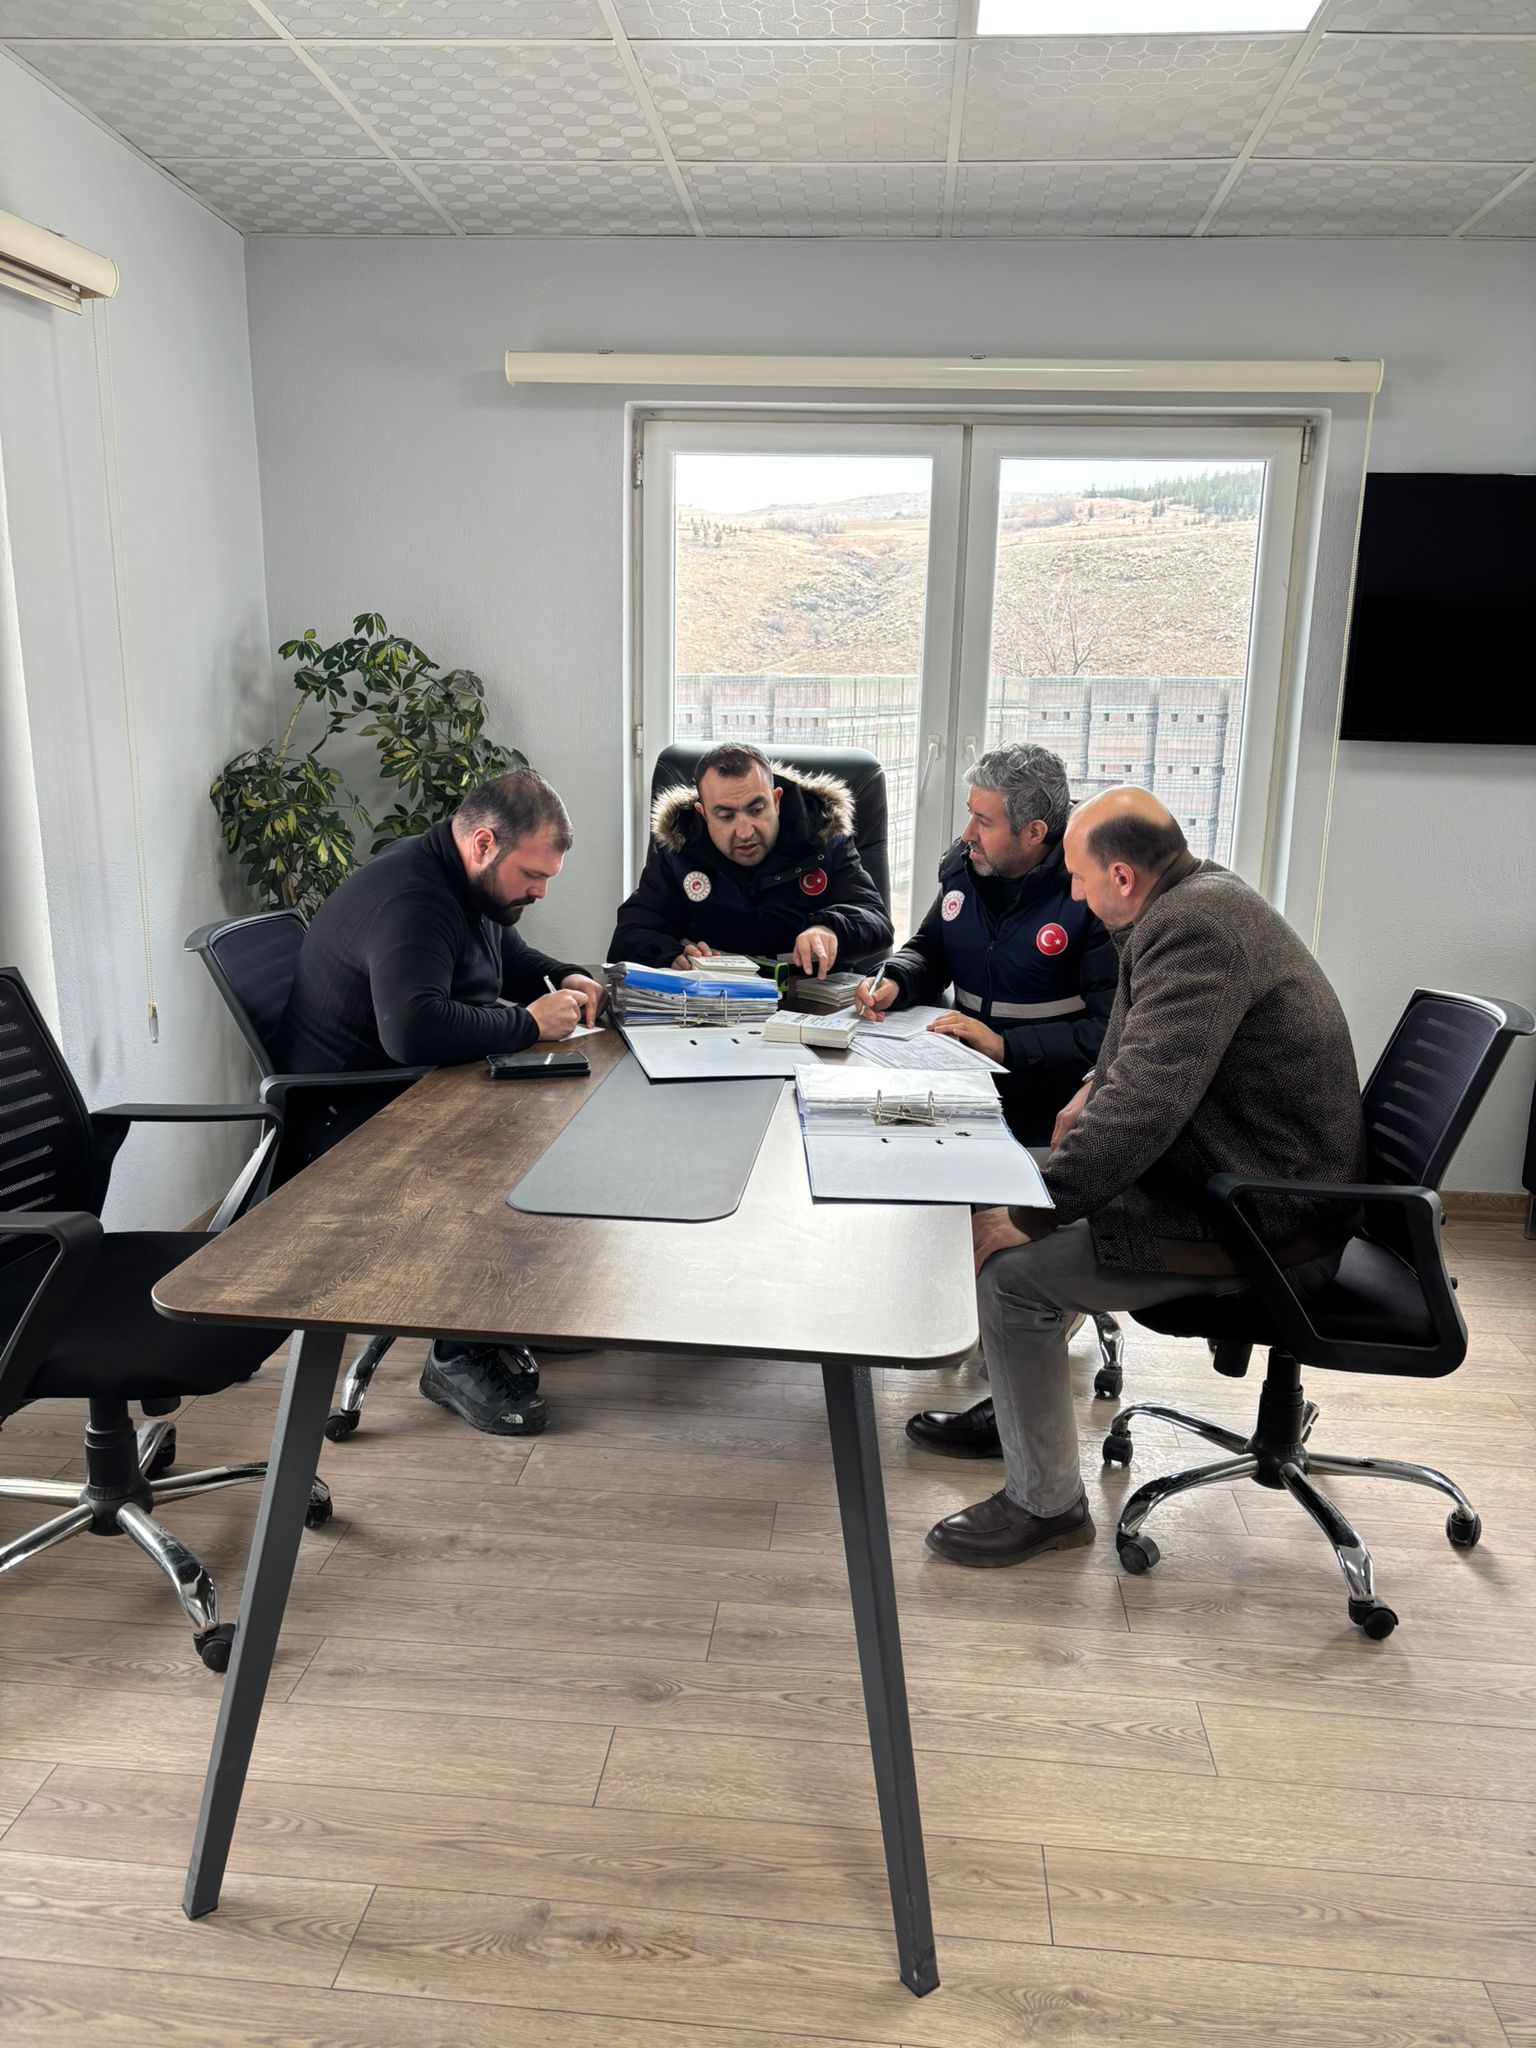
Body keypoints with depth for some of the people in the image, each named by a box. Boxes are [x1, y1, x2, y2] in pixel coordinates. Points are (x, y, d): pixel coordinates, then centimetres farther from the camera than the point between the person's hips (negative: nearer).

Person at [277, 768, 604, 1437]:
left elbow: (514, 958, 26)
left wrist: (568, 980, 4)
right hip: (356, 1123, -10)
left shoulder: (473, 883, 8)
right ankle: (457, 1360, -13)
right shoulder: (408, 900, -25)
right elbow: (415, 1030, -40)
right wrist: (530, 1022, -28)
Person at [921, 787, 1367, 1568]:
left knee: (1010, 1268, -16)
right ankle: (1014, 1409, 28)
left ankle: (1046, 1505, 1)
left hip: (1263, 1226, -11)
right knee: (1010, 1203, 15)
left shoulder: (1194, 928, -26)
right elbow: (1147, 1045, 27)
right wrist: (1097, 1088, 13)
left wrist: (1028, 1217, -25)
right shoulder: (1201, 891, 7)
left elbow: (1142, 1107, -33)